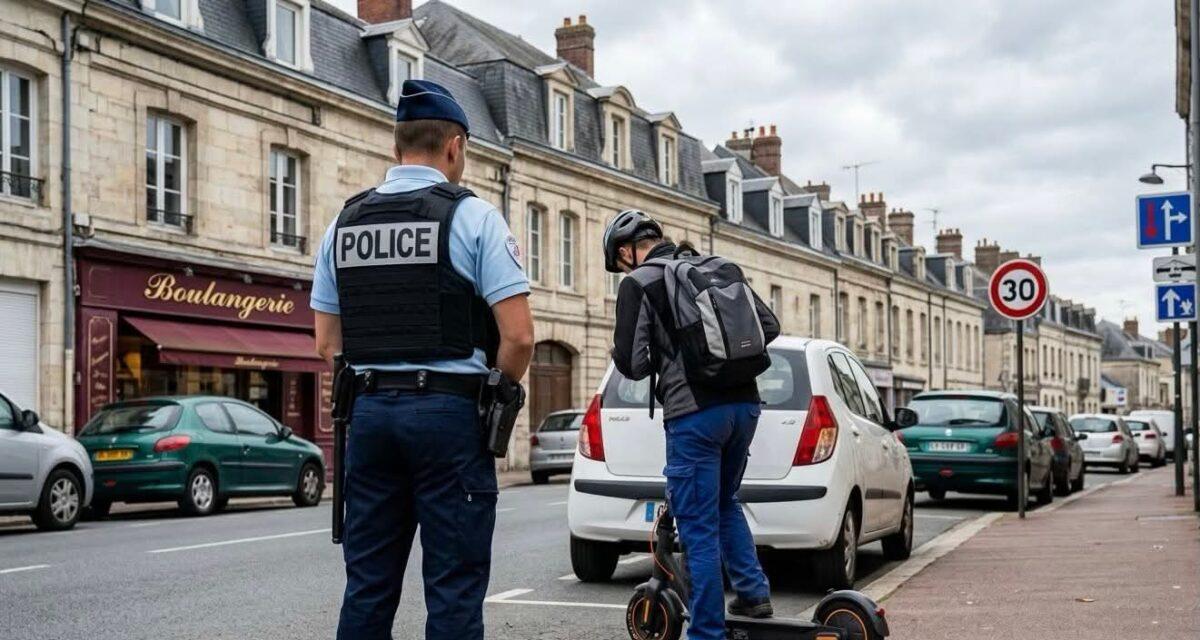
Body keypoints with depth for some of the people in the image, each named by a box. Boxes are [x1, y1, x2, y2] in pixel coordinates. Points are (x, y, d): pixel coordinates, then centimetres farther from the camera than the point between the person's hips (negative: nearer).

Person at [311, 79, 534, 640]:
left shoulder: (344, 223, 10)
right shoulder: (472, 216, -5)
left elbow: (327, 343, 12)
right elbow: (517, 337, -10)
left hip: (369, 410, 5)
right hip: (449, 411, -5)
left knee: (367, 585, 10)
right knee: (454, 590, 0)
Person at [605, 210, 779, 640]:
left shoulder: (637, 284, -4)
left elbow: (631, 363, -9)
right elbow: (769, 325, 14)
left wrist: (658, 360, 13)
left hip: (694, 413, -7)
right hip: (743, 403, 7)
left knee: (699, 529, 0)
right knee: (725, 503, 27)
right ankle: (754, 593, 22)